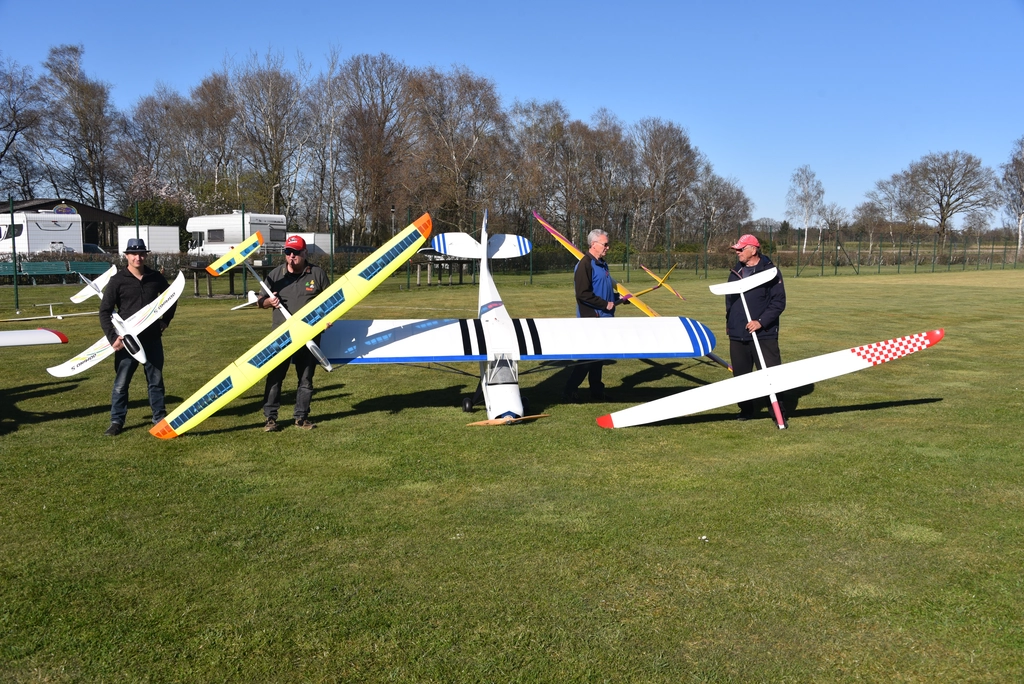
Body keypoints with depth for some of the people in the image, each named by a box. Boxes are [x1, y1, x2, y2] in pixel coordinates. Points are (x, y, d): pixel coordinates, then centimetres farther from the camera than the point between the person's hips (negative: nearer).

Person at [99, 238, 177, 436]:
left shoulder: (156, 277, 3)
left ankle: (159, 417, 23)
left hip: (152, 339, 3)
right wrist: (112, 337, -13)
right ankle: (117, 422, 13)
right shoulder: (118, 280, -5)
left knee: (156, 380, 11)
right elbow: (105, 311, -5)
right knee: (121, 383, 2)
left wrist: (165, 321, 10)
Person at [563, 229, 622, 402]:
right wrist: (605, 304, -17)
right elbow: (583, 293, -21)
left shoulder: (602, 264, 15)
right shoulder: (585, 264, -15)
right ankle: (570, 391, 0)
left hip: (603, 318, 9)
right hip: (590, 318, -9)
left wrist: (617, 297, 10)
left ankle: (596, 391, 22)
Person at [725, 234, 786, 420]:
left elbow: (779, 302, -11)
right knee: (740, 374, 10)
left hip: (764, 334, -6)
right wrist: (729, 321, 20)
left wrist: (761, 321, -18)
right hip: (737, 335, 6)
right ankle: (747, 410, 25)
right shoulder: (736, 271, 13)